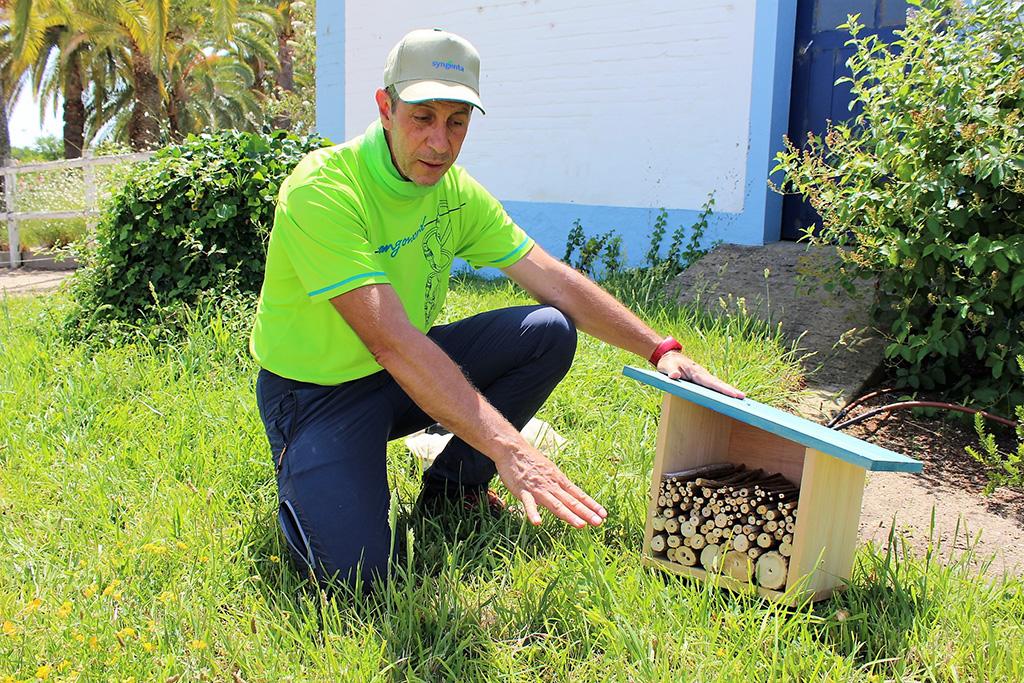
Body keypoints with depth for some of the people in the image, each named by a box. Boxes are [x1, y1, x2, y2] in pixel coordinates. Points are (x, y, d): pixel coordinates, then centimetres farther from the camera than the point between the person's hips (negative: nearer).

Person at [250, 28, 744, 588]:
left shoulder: (456, 191, -4)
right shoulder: (322, 189, -26)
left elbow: (552, 278, -1)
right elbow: (391, 340, -36)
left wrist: (660, 349, -8)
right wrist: (509, 450, -43)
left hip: (408, 374, 6)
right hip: (316, 391, -6)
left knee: (551, 331, -11)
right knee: (356, 571, -25)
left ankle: (452, 485, 6)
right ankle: (305, 485, 11)